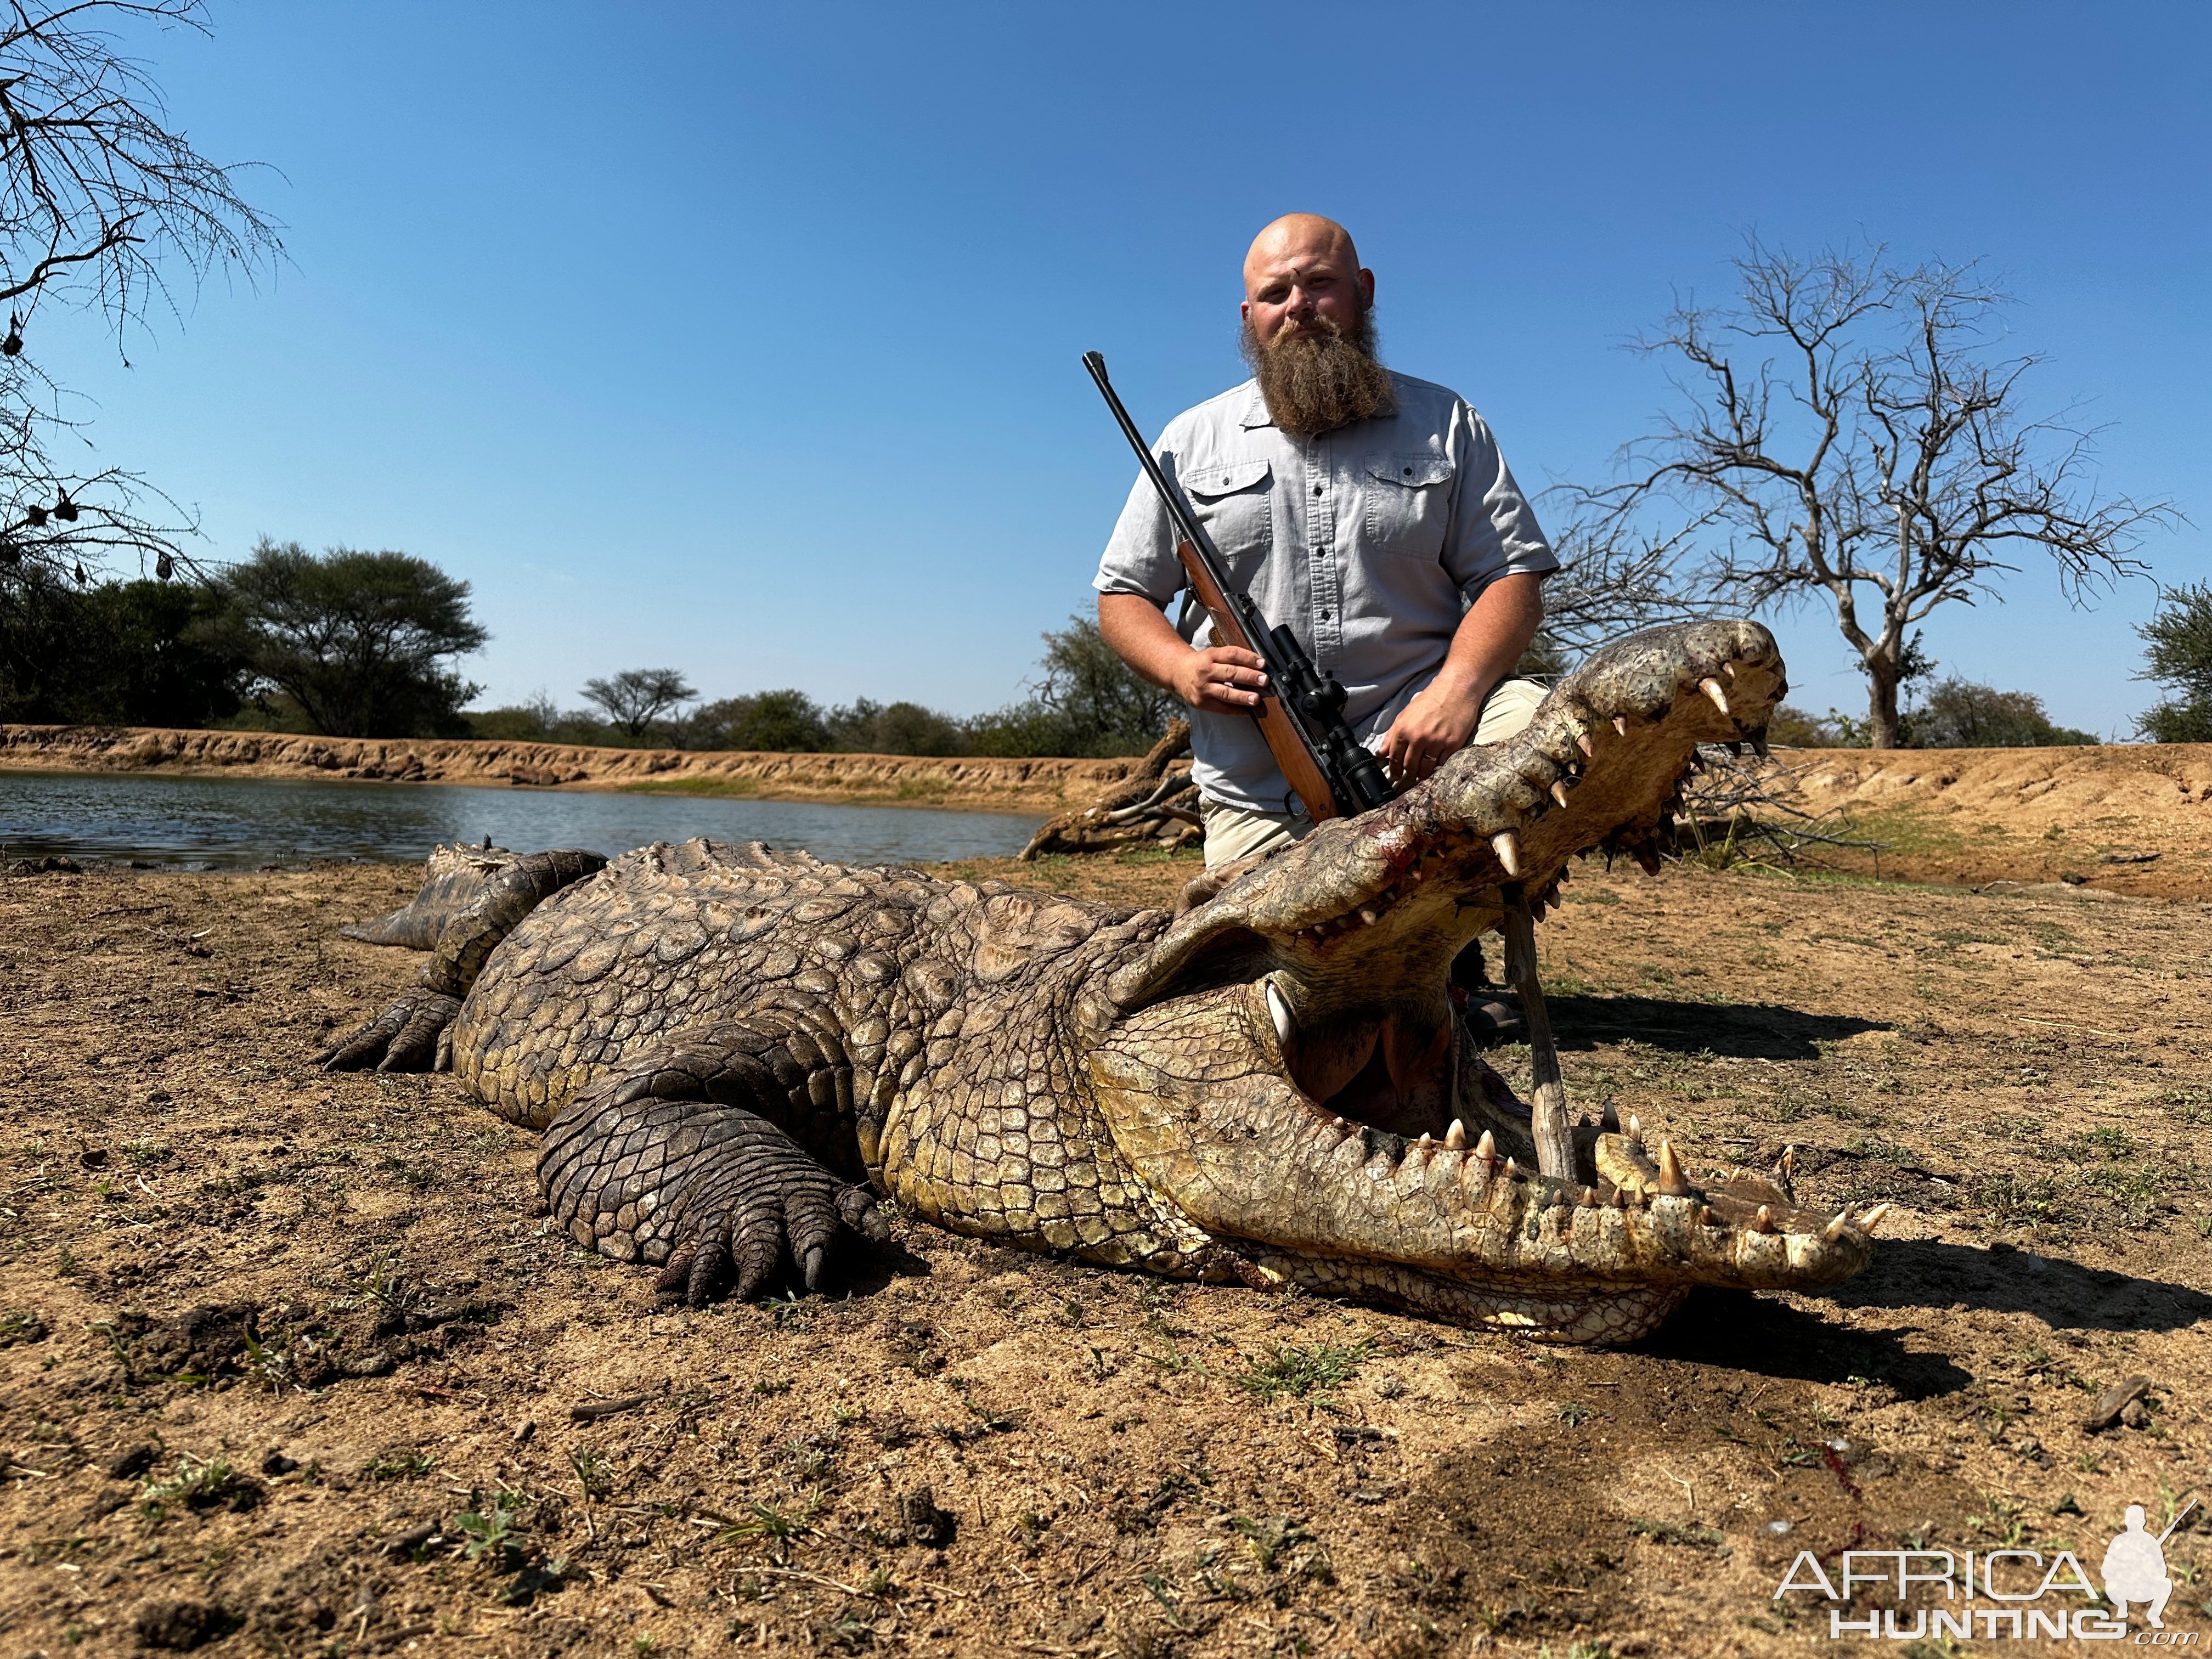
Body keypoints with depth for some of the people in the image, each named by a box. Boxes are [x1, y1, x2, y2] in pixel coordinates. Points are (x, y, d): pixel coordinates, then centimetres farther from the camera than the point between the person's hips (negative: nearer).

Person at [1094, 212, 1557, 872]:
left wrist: (1456, 690, -16)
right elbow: (1123, 595, 14)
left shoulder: (1445, 425, 12)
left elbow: (1513, 576, 5)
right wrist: (1183, 668, -9)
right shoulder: (1191, 441, 14)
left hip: (1418, 745, 0)